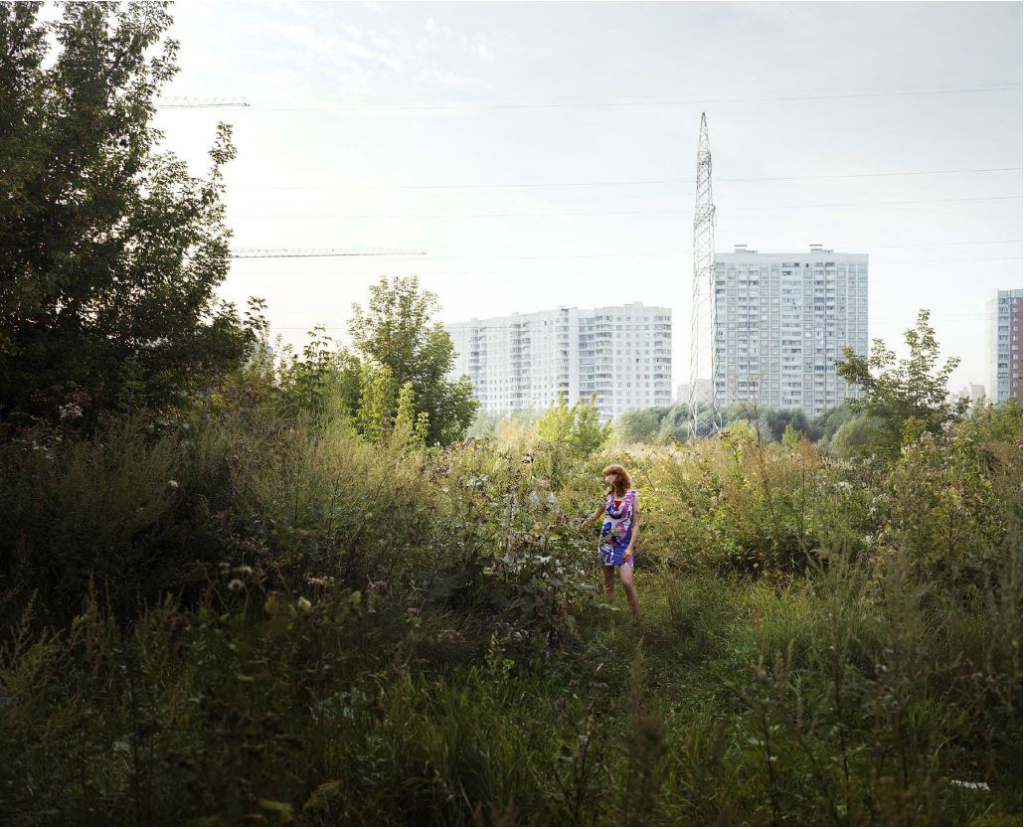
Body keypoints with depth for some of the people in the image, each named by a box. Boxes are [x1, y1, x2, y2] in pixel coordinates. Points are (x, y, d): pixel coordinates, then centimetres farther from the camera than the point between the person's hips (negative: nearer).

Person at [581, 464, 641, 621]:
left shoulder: (632, 497, -5)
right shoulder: (607, 496, 5)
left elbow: (636, 525, -6)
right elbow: (594, 517, 16)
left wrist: (630, 547, -14)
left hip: (624, 545, -4)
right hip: (606, 542, 4)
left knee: (627, 581, -15)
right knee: (608, 582, 7)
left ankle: (638, 619, -5)